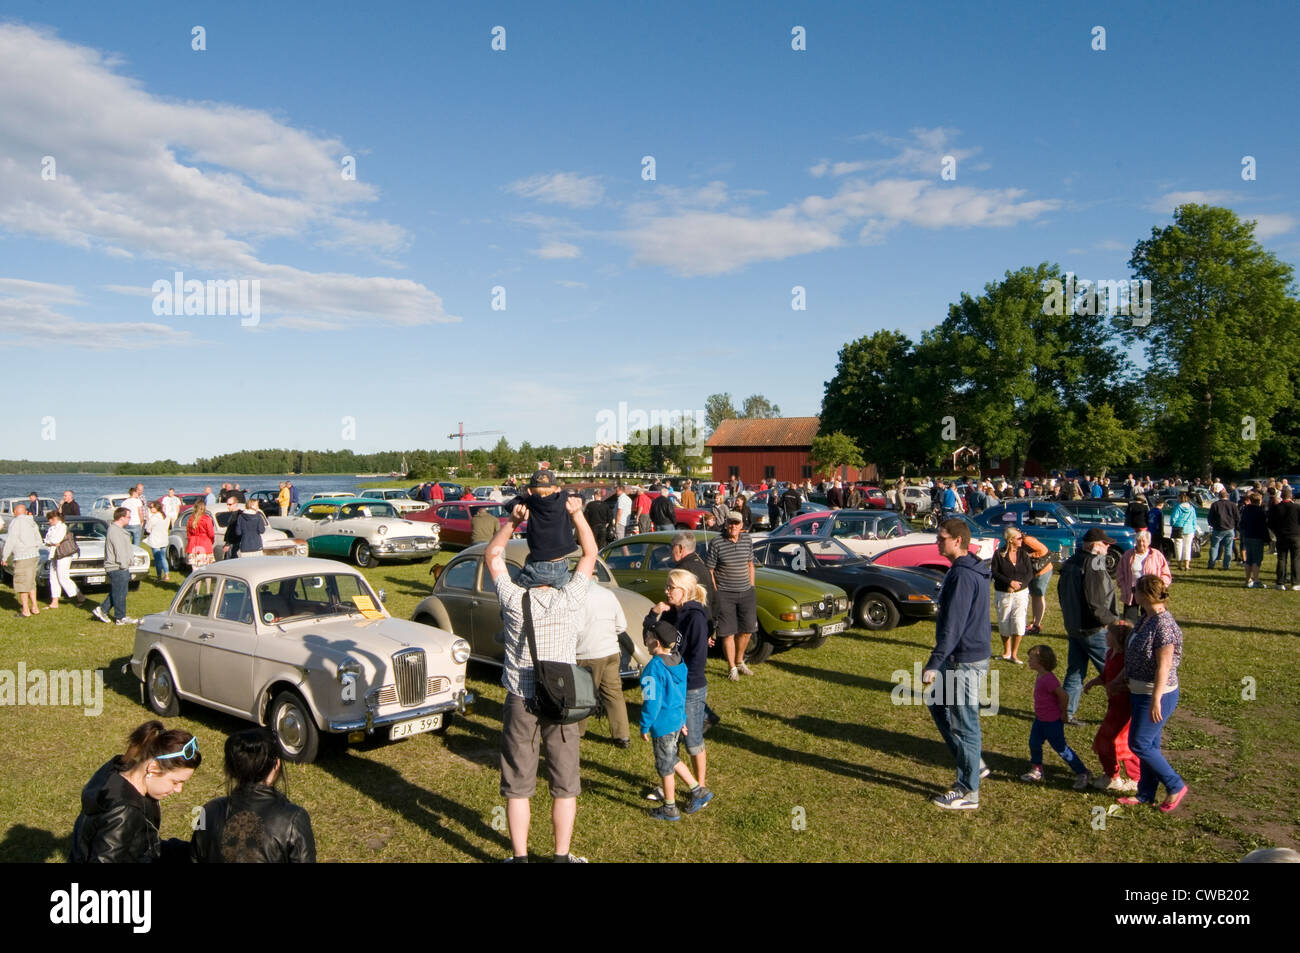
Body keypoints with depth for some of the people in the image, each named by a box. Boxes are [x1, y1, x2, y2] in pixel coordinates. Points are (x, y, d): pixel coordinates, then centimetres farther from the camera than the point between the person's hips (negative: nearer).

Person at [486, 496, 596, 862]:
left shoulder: (514, 600, -10)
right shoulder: (570, 601, -11)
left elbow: (492, 555, 6)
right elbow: (590, 554, 2)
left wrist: (513, 521, 0)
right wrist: (577, 514, -3)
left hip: (520, 702, 0)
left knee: (518, 787, 12)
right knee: (565, 786, 14)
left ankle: (520, 856, 19)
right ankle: (562, 856, 22)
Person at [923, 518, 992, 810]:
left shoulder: (962, 575, -21)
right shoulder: (975, 570, 11)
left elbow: (952, 626, -25)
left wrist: (933, 664, -24)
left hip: (965, 660, -10)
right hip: (976, 655, 10)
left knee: (964, 723, 0)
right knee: (937, 703, 21)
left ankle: (968, 792, 12)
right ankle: (974, 766, 28)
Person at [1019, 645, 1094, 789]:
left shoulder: (1048, 679, -28)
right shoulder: (1040, 677, 4)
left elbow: (1064, 695, -30)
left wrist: (1061, 712, -16)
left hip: (1052, 722, -9)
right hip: (1040, 719, 9)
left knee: (1061, 748, 2)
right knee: (1034, 743, 12)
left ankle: (1083, 773, 16)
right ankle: (1036, 771, 27)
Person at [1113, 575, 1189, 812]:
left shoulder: (1163, 625, -23)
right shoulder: (1146, 620, 7)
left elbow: (1164, 666, -24)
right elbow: (1136, 657, 16)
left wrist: (1156, 701, -23)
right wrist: (1119, 681, 19)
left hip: (1156, 695, -9)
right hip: (1140, 693, 9)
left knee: (1140, 744, -2)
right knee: (1149, 744, 16)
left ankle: (1175, 786, 13)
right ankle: (1146, 794, 25)